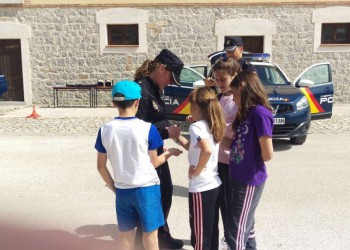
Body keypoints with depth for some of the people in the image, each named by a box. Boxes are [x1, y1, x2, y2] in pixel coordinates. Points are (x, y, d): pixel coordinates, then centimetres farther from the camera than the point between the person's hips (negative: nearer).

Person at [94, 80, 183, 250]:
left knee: (125, 233, 18)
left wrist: (113, 187, 14)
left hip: (122, 190, 3)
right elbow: (153, 163, -4)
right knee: (150, 233, 12)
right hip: (147, 188, -3)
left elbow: (101, 167, 1)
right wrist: (170, 153, 13)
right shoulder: (147, 128, -13)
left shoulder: (105, 130, -5)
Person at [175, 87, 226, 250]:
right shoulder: (213, 126, 8)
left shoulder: (196, 126, -17)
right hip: (215, 184, 8)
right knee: (211, 228, 20)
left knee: (200, 231, 6)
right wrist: (178, 137, 15)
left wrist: (197, 170, -21)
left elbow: (207, 150, -34)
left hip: (201, 187, -8)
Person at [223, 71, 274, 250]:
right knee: (244, 225, 21)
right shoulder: (245, 113, 9)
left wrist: (252, 159, -1)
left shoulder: (260, 113, -20)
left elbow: (267, 154, -19)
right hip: (237, 176, 9)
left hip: (249, 179, -9)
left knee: (235, 231, 2)